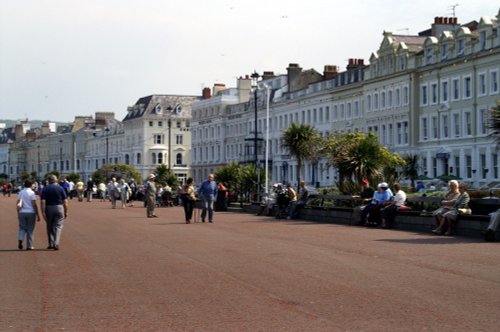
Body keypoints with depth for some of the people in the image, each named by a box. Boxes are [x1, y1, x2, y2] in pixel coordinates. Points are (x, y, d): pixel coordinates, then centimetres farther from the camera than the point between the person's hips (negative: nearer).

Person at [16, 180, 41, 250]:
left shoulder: (20, 193, 7)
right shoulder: (32, 193, -8)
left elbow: (18, 204, 8)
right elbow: (34, 205, -11)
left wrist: (18, 214, 16)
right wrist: (38, 215, -6)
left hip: (22, 213, 4)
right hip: (31, 213, -4)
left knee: (22, 228, 12)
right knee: (30, 229, 5)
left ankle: (20, 240, -13)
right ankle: (29, 246, 7)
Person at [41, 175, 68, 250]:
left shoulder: (45, 189, 0)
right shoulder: (60, 188, 0)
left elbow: (43, 201, -8)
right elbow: (65, 201, -2)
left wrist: (43, 212, -8)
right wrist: (66, 212, 5)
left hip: (49, 208, 1)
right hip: (59, 208, -1)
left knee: (49, 227, 14)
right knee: (58, 226, 1)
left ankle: (51, 244, 18)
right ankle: (56, 243, -13)